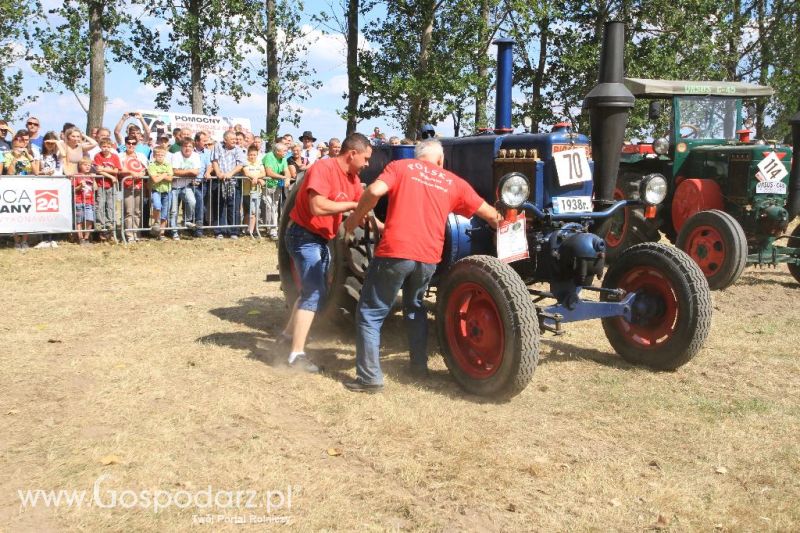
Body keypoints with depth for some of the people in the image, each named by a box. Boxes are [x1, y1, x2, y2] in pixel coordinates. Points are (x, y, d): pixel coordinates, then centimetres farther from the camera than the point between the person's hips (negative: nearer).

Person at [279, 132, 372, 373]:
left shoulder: (352, 178, 5)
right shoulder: (323, 168, -22)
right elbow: (317, 207, -33)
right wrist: (351, 205, -26)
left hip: (321, 239, 10)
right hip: (304, 236, -10)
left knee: (312, 290, 21)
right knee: (315, 293, -14)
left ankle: (288, 334, 36)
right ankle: (297, 354, -11)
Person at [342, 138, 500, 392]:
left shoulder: (400, 166, 8)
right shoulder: (454, 183, 15)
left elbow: (375, 191, -11)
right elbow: (490, 214, 22)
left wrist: (355, 217, 4)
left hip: (394, 253, -4)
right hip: (428, 259, 4)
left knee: (370, 313, 7)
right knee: (415, 308, 29)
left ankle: (370, 376, 2)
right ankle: (419, 365, 34)